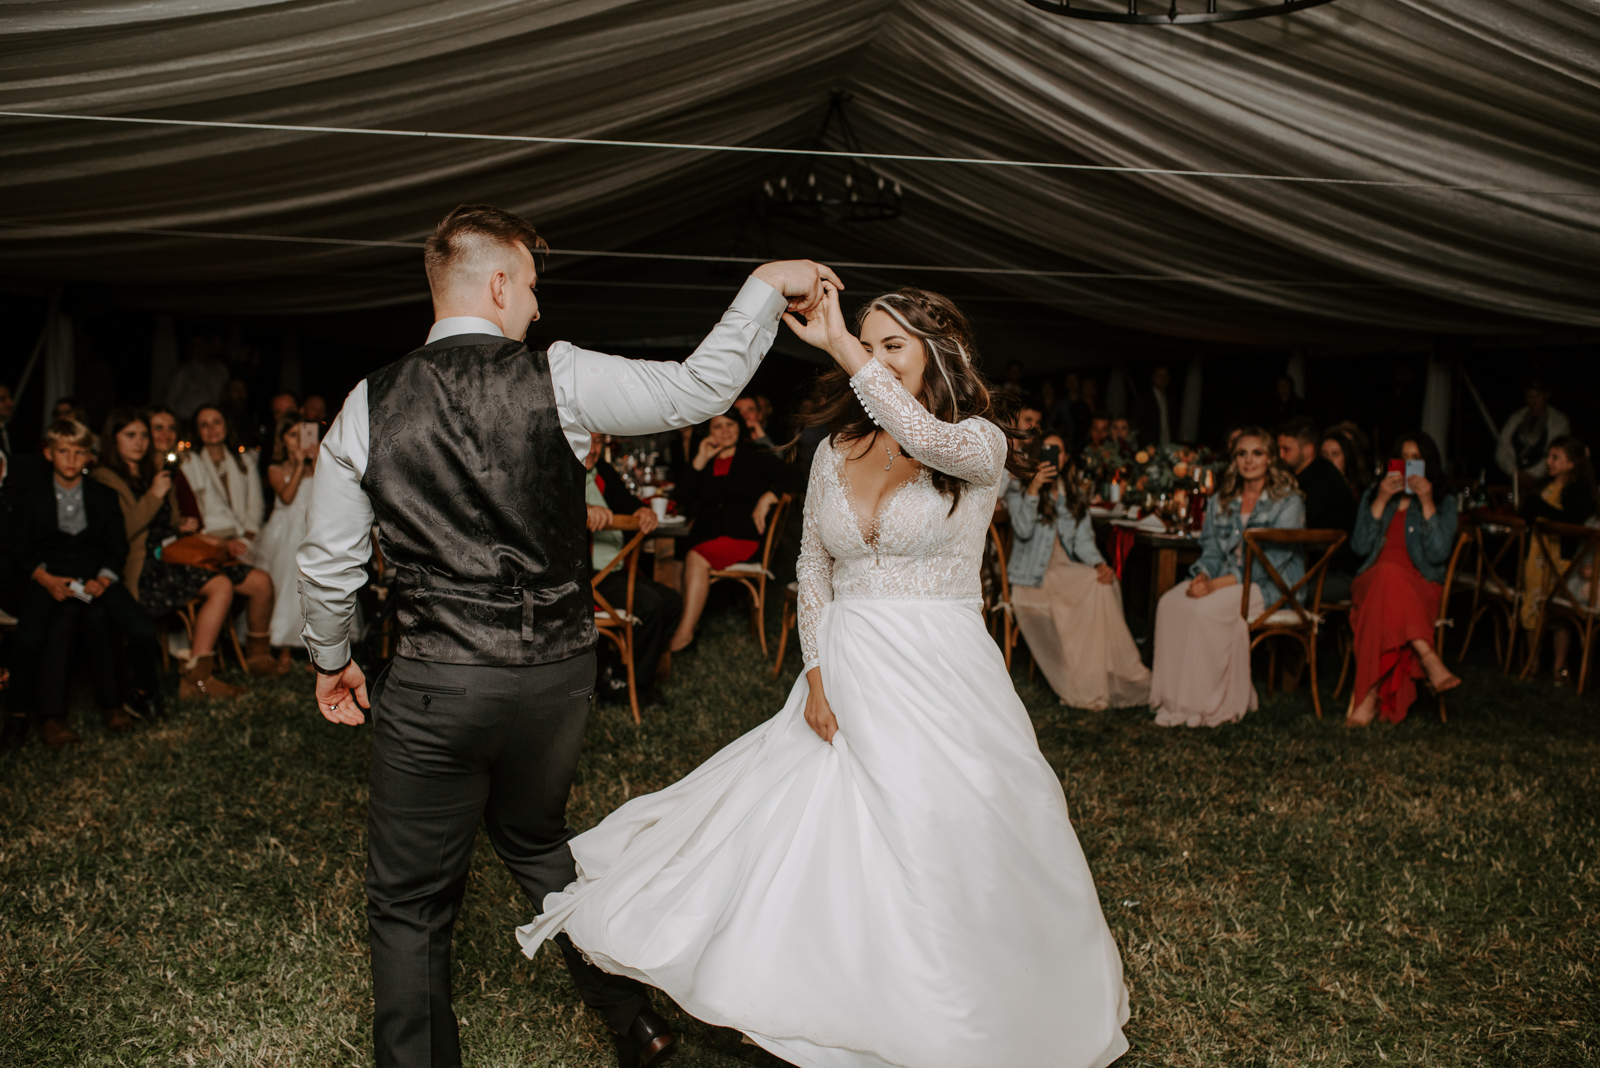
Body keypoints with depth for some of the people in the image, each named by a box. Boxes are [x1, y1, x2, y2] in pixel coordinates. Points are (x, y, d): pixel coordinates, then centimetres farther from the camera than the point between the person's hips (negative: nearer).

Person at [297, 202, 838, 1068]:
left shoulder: (368, 407, -3)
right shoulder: (558, 379, -9)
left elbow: (329, 564, 4)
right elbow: (701, 388, -5)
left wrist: (330, 659, 22)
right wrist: (766, 284, 7)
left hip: (435, 689, -2)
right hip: (558, 674, 2)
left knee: (410, 904, 13)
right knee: (536, 841, 28)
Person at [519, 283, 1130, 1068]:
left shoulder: (980, 442, -6)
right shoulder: (837, 450, 8)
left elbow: (929, 439, -31)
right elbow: (813, 568, 11)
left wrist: (843, 351, -33)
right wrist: (816, 674, 0)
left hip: (940, 679, -4)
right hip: (846, 678, 4)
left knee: (944, 850, 1)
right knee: (812, 842, 7)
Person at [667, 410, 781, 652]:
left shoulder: (756, 458, 14)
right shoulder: (706, 464, 24)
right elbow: (683, 498, 10)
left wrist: (768, 497, -10)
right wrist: (700, 460, 6)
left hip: (744, 535, -4)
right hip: (707, 535, 4)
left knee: (696, 558, -31)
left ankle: (684, 632, -31)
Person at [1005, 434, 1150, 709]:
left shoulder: (1074, 494, 18)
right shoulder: (1018, 488, 4)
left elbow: (1083, 541, 10)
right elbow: (1023, 531, -13)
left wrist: (1099, 563, -11)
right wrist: (1033, 490, -22)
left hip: (1067, 572, 5)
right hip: (1032, 577, -5)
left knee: (1104, 582, -28)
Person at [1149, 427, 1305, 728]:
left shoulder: (1288, 502, -6)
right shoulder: (1221, 500, 14)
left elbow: (1271, 561, -15)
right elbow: (1211, 548, 13)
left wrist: (1216, 585, -23)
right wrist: (1202, 576, -12)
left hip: (1269, 586, -6)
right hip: (1224, 577, 6)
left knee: (1208, 609, -34)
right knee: (1169, 602, -23)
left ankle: (1210, 704, -23)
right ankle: (1175, 699, -21)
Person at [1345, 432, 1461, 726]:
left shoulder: (1443, 503, 14)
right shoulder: (1372, 496, 19)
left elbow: (1438, 554, -4)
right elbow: (1360, 546, 3)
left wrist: (1427, 502, -7)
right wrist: (1381, 500, -4)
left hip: (1422, 588, -1)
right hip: (1372, 582, 1)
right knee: (1388, 572, -39)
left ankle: (1371, 694, -44)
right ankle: (1428, 658, -47)